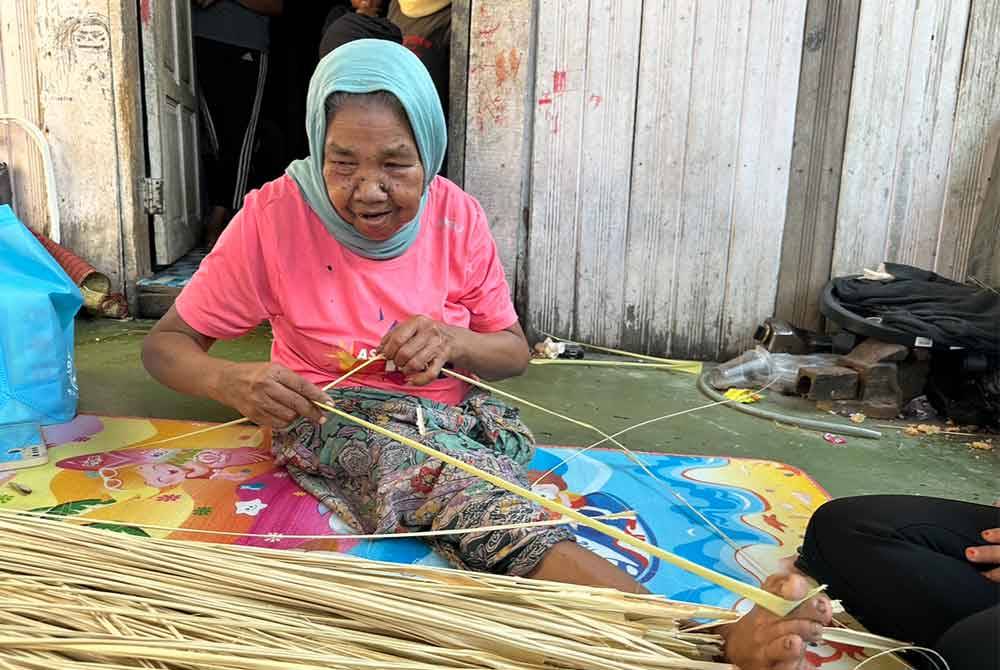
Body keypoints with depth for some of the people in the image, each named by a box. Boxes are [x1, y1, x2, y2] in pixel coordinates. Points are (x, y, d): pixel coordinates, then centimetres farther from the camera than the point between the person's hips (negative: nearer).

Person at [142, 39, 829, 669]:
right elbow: (165, 344, -3)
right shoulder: (275, 216, -8)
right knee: (502, 514, -33)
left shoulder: (457, 216, -2)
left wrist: (454, 342, -17)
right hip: (337, 421, -2)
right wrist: (233, 382, -26)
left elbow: (515, 352, 7)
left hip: (456, 419, 3)